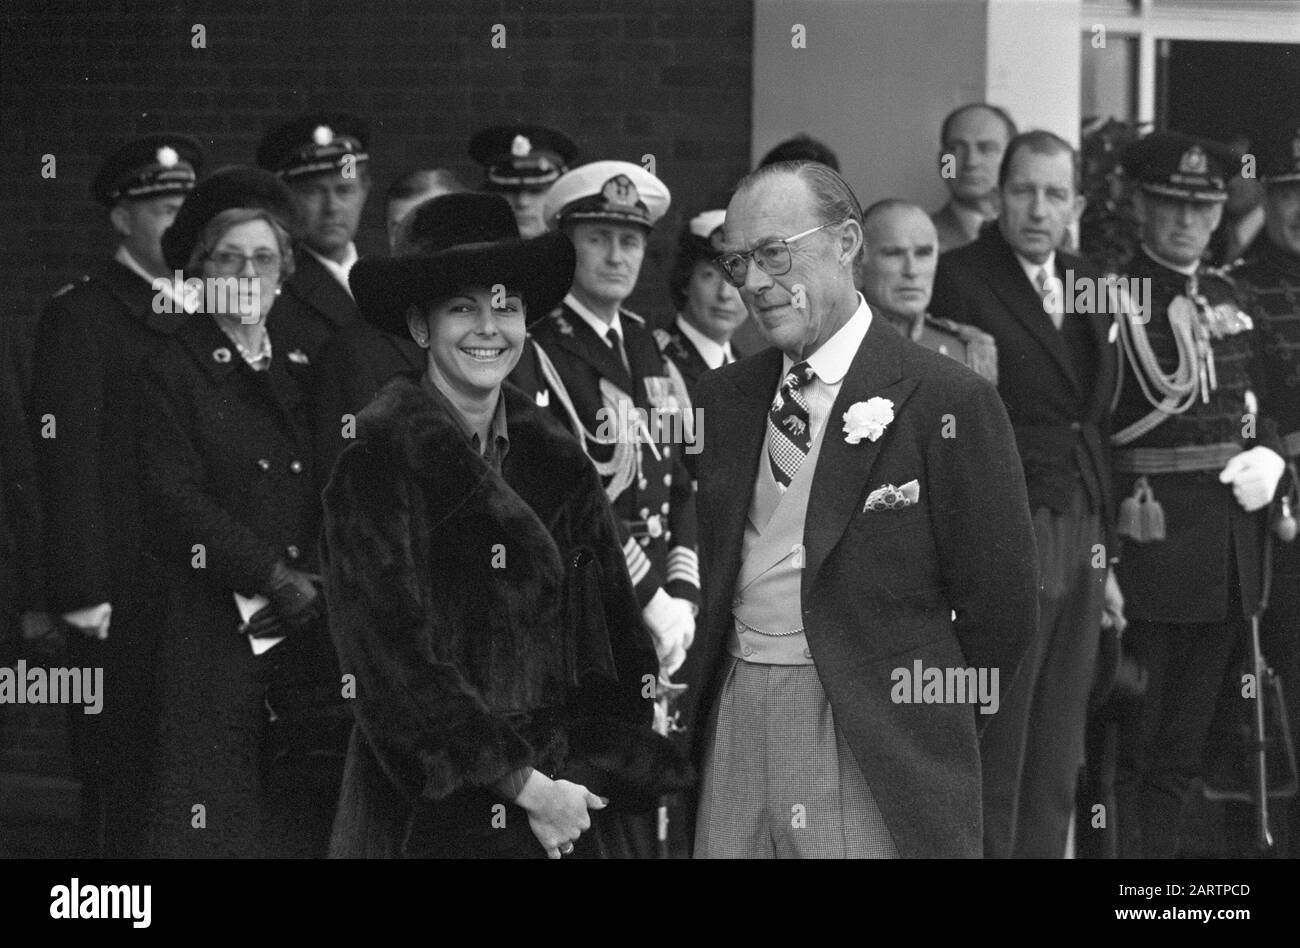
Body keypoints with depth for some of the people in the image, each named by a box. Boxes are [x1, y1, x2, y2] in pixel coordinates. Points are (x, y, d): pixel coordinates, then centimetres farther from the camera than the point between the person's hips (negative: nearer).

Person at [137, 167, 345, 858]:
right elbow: (174, 504, -8)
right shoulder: (170, 372, 2)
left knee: (306, 819, 0)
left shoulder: (305, 367, 17)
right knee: (213, 823, -7)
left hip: (308, 628, 4)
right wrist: (278, 579, -13)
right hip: (213, 637, -4)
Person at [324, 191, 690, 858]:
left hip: (555, 803, 4)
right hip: (428, 817, -4)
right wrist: (523, 784, -12)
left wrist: (590, 776, -6)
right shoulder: (380, 456, -7)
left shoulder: (557, 462, 8)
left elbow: (612, 643, 8)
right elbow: (392, 657, -12)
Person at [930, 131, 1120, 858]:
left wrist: (1106, 553, 15)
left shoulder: (1090, 287, 13)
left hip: (1081, 538, 7)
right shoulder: (957, 280, -8)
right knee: (994, 752, -4)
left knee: (1058, 762, 10)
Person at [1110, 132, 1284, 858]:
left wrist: (1268, 456, 0)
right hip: (1151, 546, -7)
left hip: (1228, 549, 7)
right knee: (1128, 747, -3)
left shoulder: (1227, 300, 14)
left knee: (1185, 747, 13)